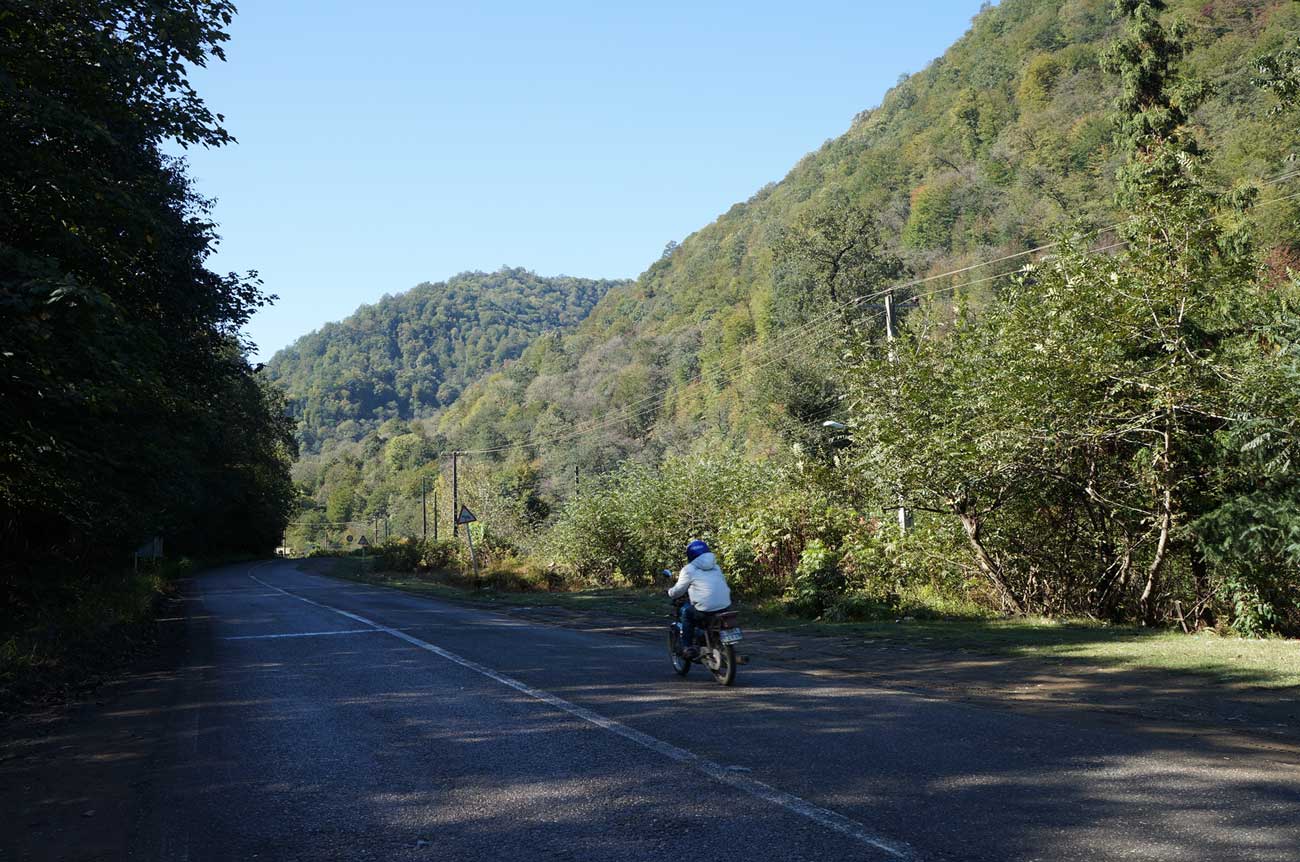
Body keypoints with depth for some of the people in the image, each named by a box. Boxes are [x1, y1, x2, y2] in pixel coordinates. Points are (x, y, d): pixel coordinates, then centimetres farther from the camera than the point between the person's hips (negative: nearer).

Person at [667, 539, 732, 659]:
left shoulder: (689, 569, 3)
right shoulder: (716, 567, 20)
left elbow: (678, 590, 7)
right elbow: (726, 587, 22)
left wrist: (670, 592, 28)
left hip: (706, 609, -6)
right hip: (725, 607, 6)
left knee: (686, 612, 18)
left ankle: (687, 647, 8)